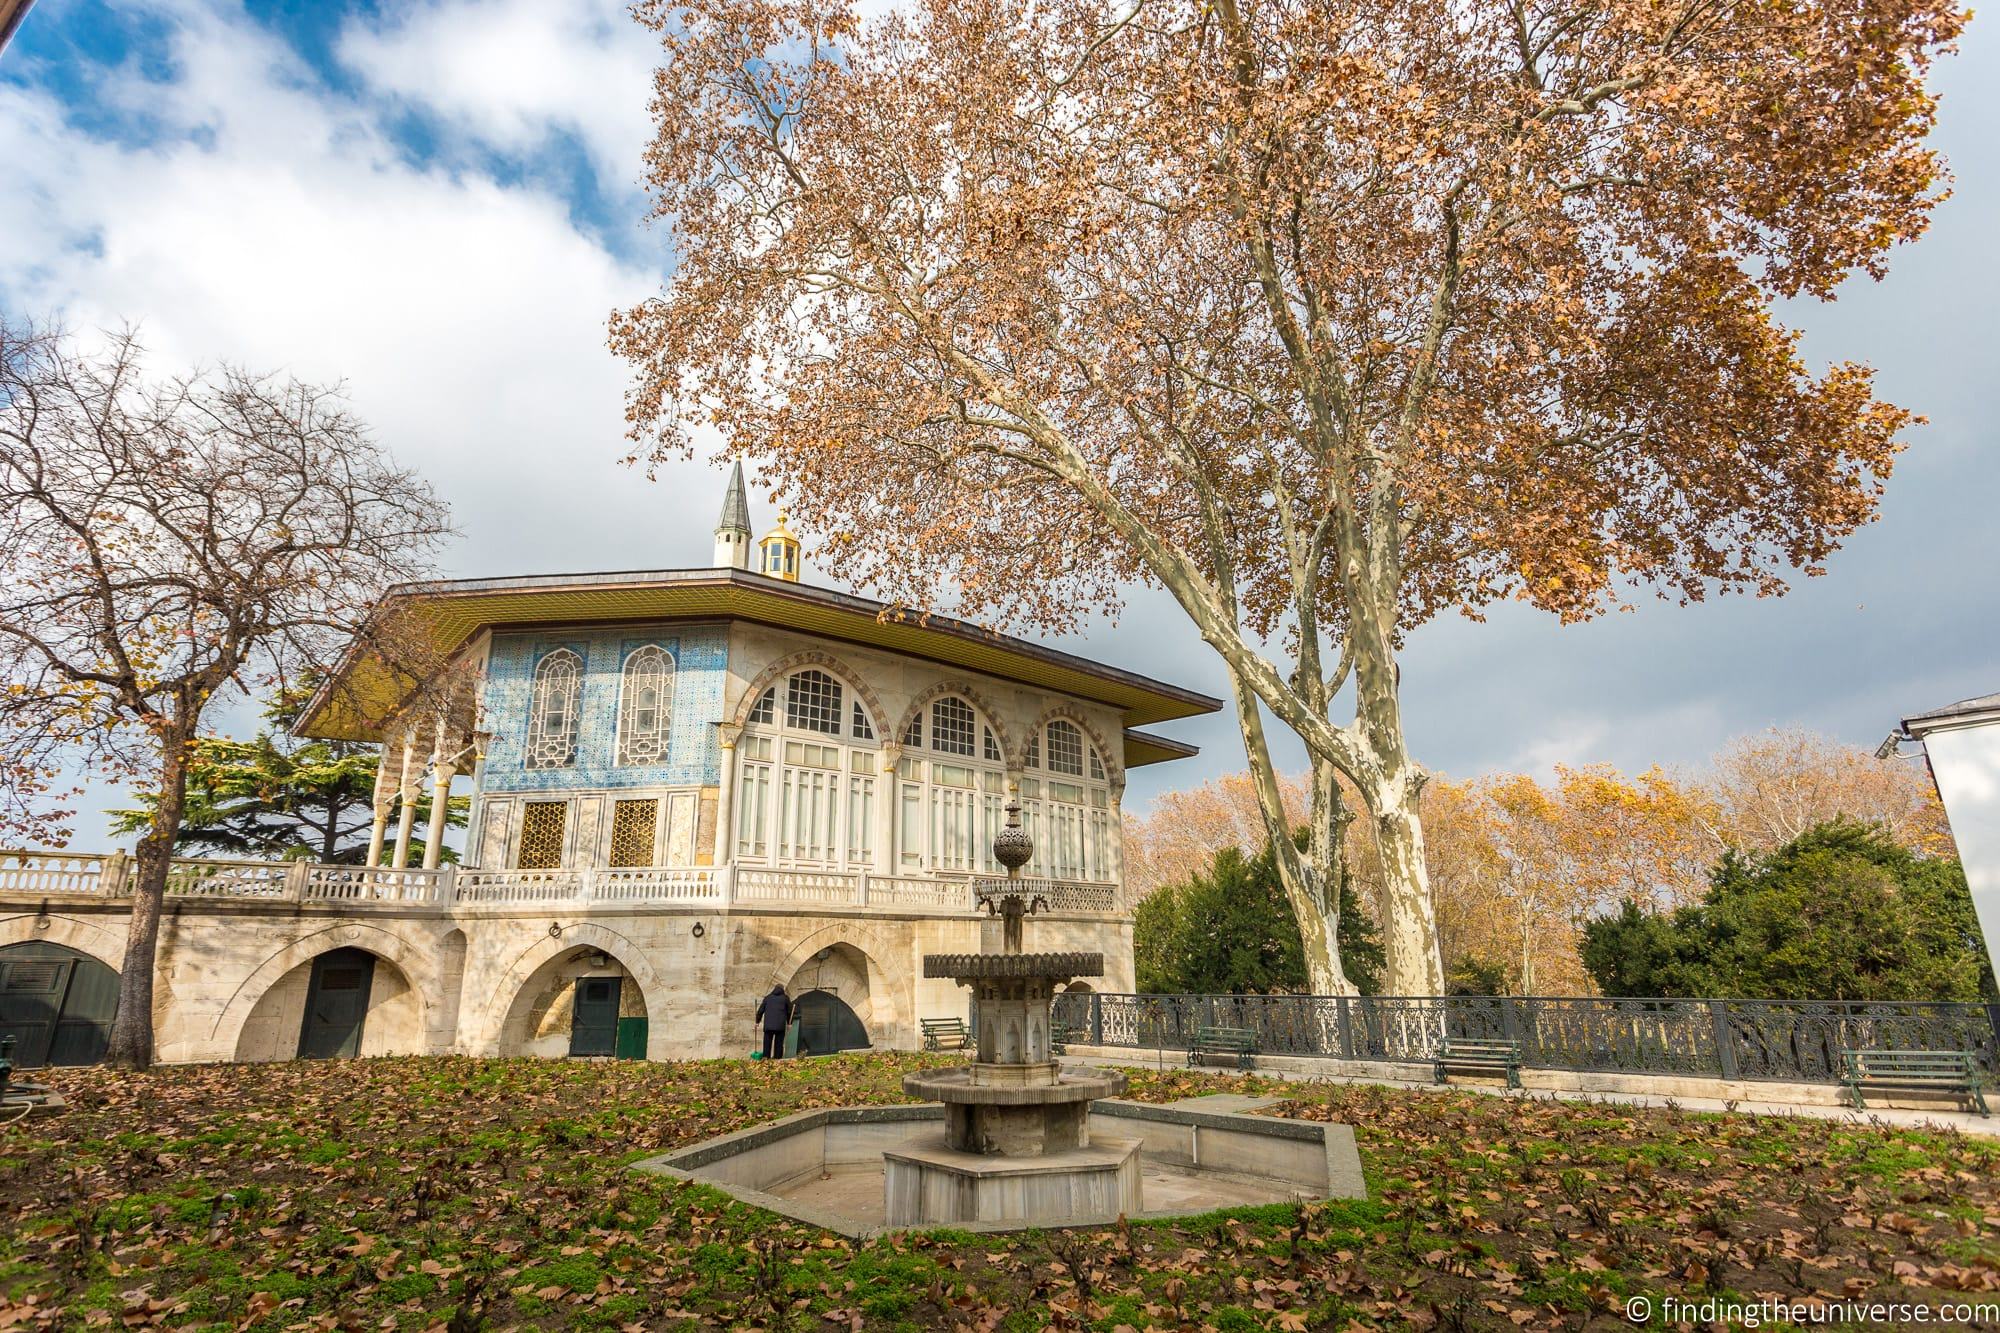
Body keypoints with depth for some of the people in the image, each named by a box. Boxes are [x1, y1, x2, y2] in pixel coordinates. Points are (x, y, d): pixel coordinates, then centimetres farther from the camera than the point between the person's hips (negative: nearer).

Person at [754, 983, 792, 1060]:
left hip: (768, 1025, 1)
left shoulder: (767, 998, 15)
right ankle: (777, 1058, 3)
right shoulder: (785, 998, 10)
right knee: (779, 1044, 5)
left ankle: (766, 1057, 4)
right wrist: (789, 1023, 24)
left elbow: (760, 1011, 16)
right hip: (780, 1025, -1)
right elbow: (789, 1011, 14)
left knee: (767, 1043, 8)